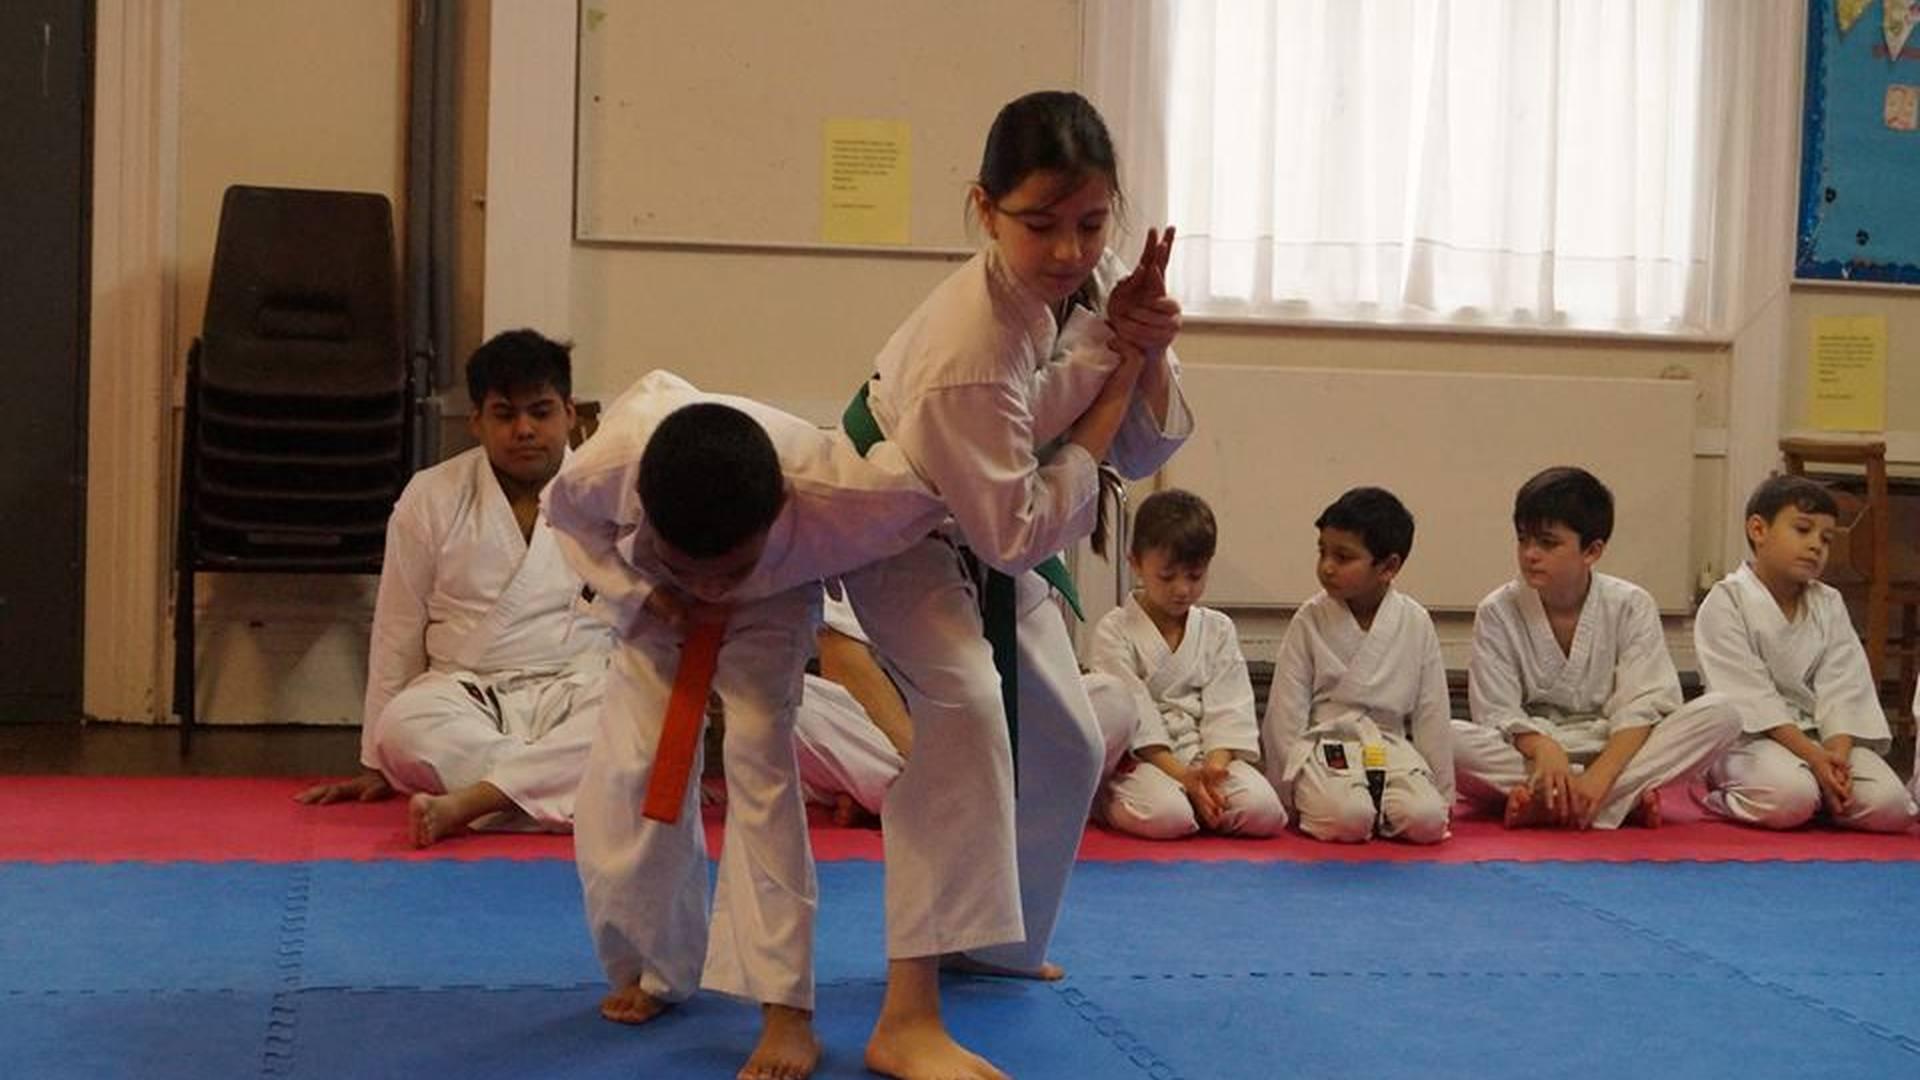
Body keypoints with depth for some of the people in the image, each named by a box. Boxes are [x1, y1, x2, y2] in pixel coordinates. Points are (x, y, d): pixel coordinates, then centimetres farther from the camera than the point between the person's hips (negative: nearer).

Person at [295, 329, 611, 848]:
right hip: (468, 696, 0)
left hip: (580, 693, 0)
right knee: (404, 731, -34)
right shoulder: (431, 497, 2)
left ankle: (465, 802, -38)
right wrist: (375, 766, 9)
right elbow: (397, 634, 8)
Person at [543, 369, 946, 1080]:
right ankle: (654, 966, 18)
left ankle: (785, 1006, -15)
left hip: (771, 603, -2)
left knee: (759, 750, -22)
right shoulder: (608, 467, -39)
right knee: (632, 773, -9)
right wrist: (638, 593, -23)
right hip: (656, 606, 2)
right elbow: (568, 516, -13)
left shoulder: (838, 492, -44)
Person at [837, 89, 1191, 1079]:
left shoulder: (1093, 283, -15)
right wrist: (1118, 376, -27)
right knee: (963, 707, -32)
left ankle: (992, 936, 42)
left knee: (1065, 748, 15)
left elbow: (1146, 452, -6)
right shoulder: (968, 348, -38)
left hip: (992, 528, 8)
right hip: (903, 530, -8)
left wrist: (1147, 352, -26)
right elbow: (1021, 533, -31)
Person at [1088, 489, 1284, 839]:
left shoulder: (1218, 630, 11)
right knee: (1166, 816, -34)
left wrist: (1216, 764, -17)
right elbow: (1133, 714, -10)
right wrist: (1182, 776, -19)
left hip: (1207, 753, 4)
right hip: (1141, 758, -3)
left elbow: (1229, 707, 2)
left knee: (1263, 811, -24)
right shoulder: (1115, 631, -2)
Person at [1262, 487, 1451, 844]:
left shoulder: (1415, 623, 2)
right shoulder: (1309, 621, -1)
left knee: (1426, 820, -24)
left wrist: (1442, 792, 8)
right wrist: (1286, 789, -1)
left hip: (1391, 746, 2)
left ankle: (1378, 809, 4)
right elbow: (1285, 711, 1)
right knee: (1348, 819, -31)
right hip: (1326, 745, -2)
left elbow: (1432, 711, 8)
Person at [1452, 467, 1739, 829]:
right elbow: (1499, 714, -8)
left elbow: (1641, 707, -12)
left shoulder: (1630, 606, -2)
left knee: (1719, 714, -23)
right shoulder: (1498, 612, -2)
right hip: (1529, 750, -1)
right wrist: (1544, 749, -30)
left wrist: (1600, 775, -29)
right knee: (1449, 738, -31)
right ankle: (1626, 798, -28)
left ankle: (1547, 803, -30)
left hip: (1615, 750, 1)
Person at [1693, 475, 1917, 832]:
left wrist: (1836, 752, -19)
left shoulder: (1829, 605, 11)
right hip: (1753, 734, -5)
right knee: (1790, 796, -36)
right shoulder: (1726, 602, -5)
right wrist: (1812, 756, -23)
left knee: (1890, 807, -19)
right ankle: (1724, 799, -4)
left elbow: (1843, 689, -1)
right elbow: (1750, 695, -14)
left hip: (1820, 734, 5)